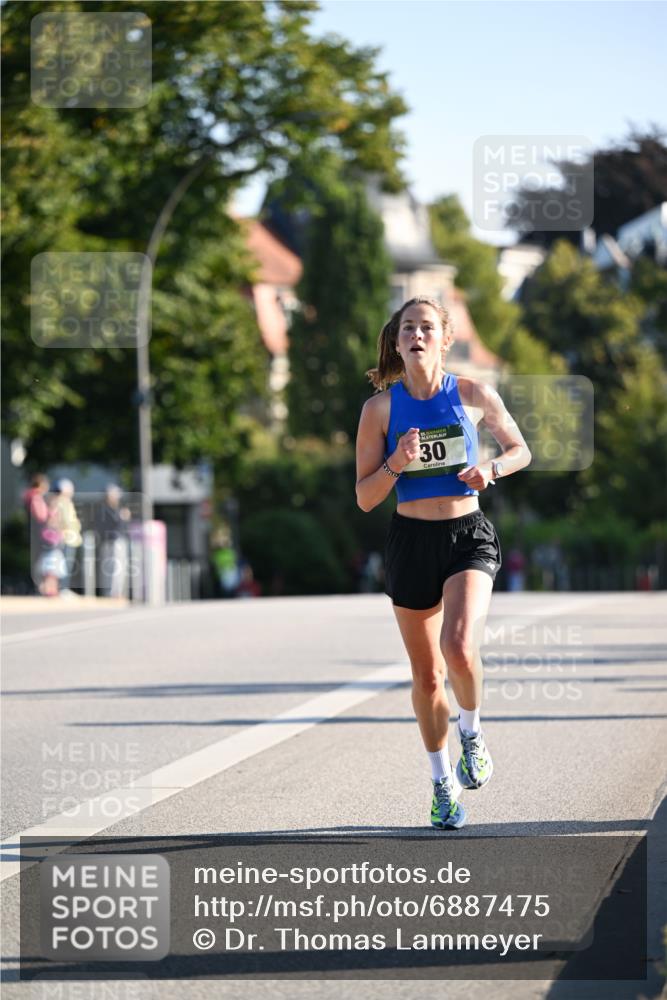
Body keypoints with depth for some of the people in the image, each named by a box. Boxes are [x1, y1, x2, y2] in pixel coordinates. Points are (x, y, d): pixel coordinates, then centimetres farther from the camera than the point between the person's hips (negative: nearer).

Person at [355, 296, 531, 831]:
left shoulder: (474, 395, -2)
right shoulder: (381, 407, -2)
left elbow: (520, 450, 13)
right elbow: (365, 498, 0)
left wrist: (490, 469, -8)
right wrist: (396, 464, -18)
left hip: (468, 536, -1)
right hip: (411, 541, 2)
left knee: (459, 648, -25)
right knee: (426, 676, 9)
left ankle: (472, 733, 6)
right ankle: (443, 782, 29)